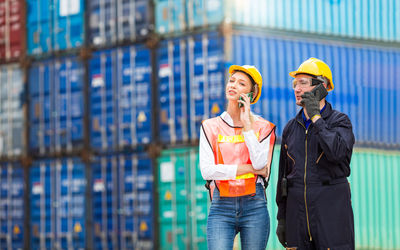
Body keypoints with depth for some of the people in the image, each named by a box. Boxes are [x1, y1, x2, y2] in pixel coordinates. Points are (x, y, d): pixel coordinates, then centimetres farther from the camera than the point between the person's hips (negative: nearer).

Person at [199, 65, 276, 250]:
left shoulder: (263, 127, 9)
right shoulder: (211, 127, 10)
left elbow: (261, 164, -9)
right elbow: (207, 170, -2)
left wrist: (247, 123, -5)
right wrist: (251, 168, -5)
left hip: (254, 206, 0)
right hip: (221, 207, 0)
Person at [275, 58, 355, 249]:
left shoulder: (340, 121, 0)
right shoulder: (291, 127, 14)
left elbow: (337, 152, -22)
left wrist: (316, 117, -13)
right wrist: (282, 218, 14)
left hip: (331, 208, -4)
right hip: (297, 208, 5)